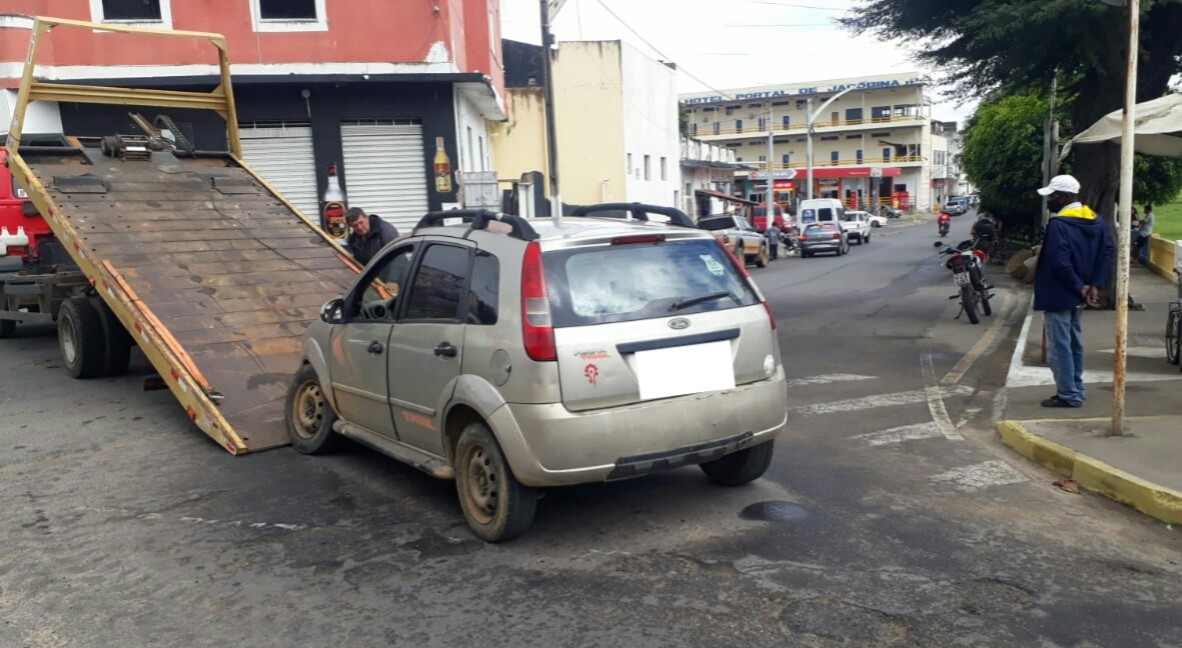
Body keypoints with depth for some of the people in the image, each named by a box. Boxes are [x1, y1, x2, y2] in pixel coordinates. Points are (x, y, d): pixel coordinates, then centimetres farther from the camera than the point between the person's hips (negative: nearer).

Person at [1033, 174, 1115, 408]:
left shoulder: (1058, 224, -19)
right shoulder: (1096, 220, 8)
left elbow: (1059, 262, -26)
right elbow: (1108, 251, 5)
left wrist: (1079, 288, -16)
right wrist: (1095, 284, -2)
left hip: (1059, 295, -9)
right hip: (1077, 295, 9)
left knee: (1059, 346, -1)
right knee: (1073, 342, 18)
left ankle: (1068, 395, 3)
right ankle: (1075, 389, 25)